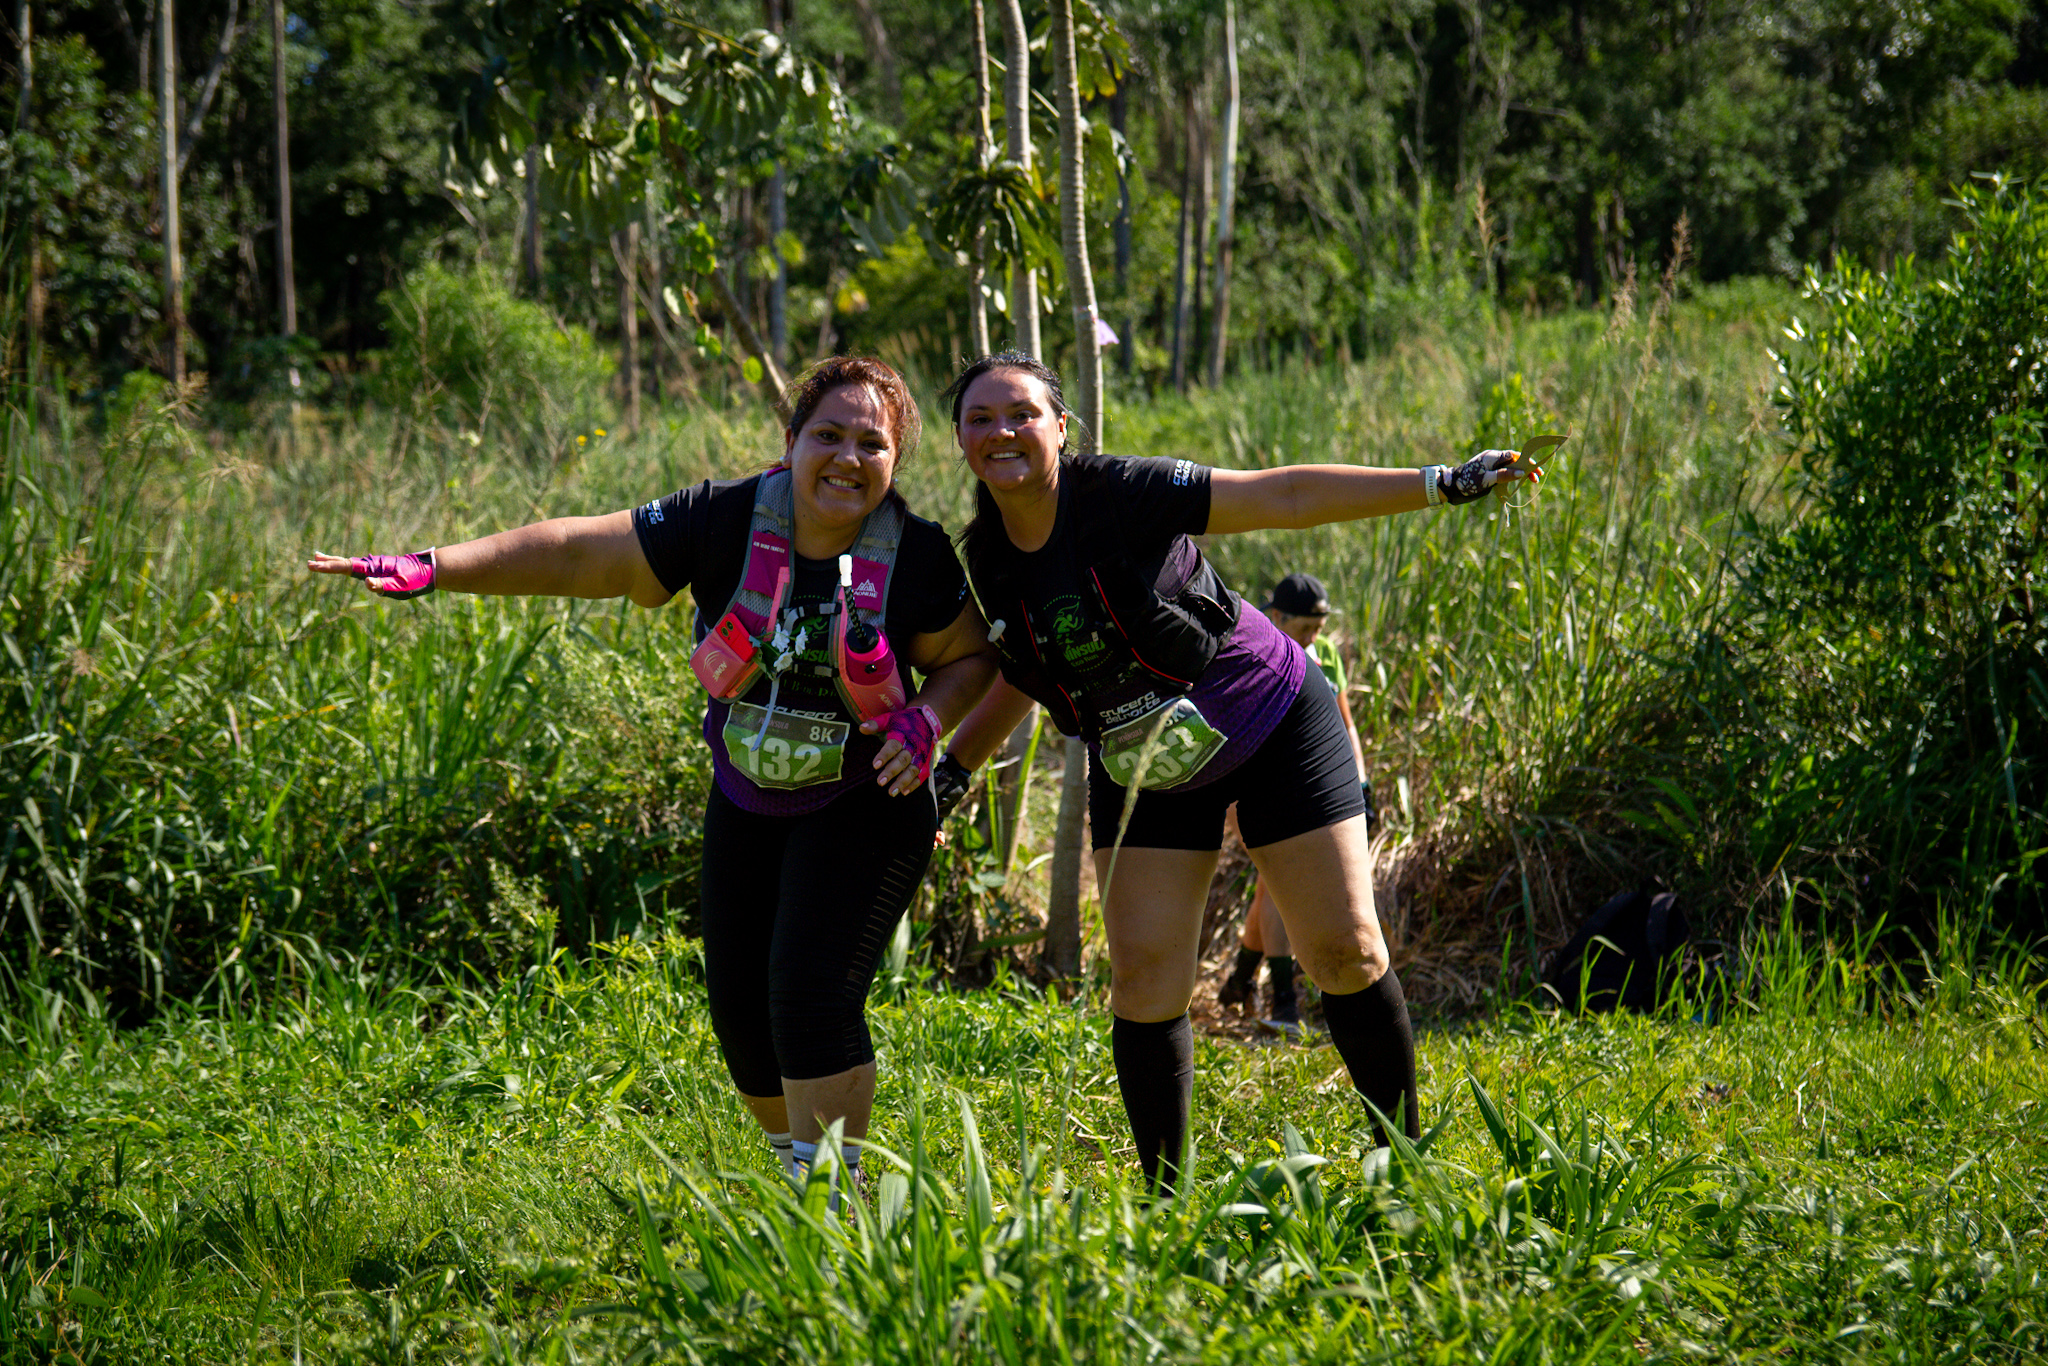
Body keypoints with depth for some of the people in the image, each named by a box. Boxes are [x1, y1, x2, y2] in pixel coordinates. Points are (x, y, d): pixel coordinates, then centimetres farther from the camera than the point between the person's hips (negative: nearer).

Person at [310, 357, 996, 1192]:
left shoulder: (917, 559, -15)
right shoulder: (723, 522, -14)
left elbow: (969, 657, 2)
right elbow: (578, 553, -15)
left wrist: (928, 719, -20)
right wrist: (431, 569, -22)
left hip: (864, 805, -4)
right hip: (748, 803, 4)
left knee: (812, 993, -19)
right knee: (744, 1018, 5)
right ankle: (805, 1171, 29)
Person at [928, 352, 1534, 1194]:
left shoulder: (1123, 494, -23)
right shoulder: (989, 561, -7)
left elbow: (1284, 497, -23)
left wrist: (1441, 484, -27)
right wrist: (955, 767, 15)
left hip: (1270, 729, -4)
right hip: (1142, 769, 4)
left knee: (1345, 951, -4)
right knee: (1144, 980, -6)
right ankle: (1166, 1200, 5)